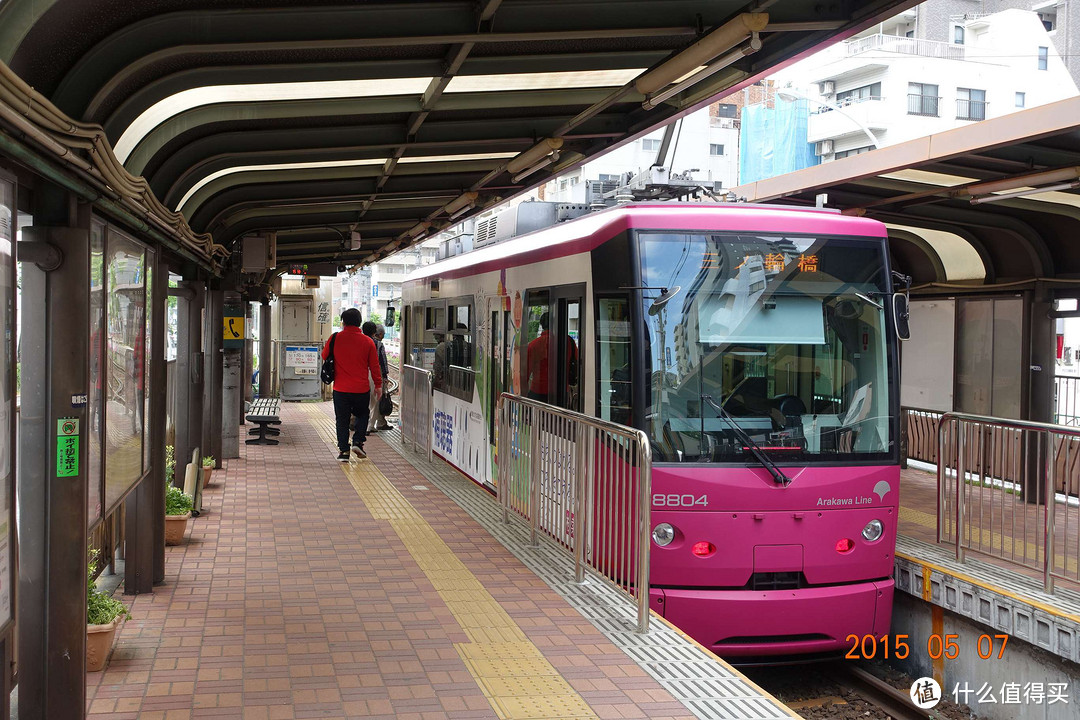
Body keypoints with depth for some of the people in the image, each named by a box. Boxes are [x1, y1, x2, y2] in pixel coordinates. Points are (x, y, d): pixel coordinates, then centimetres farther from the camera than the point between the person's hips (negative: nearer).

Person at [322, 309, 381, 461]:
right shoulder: (368, 341, -4)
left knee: (342, 420, 8)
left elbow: (324, 356, 11)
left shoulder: (335, 338, -6)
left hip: (340, 389, 0)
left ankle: (344, 451, 5)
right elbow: (374, 366, 1)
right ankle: (358, 442, 6)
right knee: (362, 415, 21)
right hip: (361, 389, 0)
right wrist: (378, 385, 12)